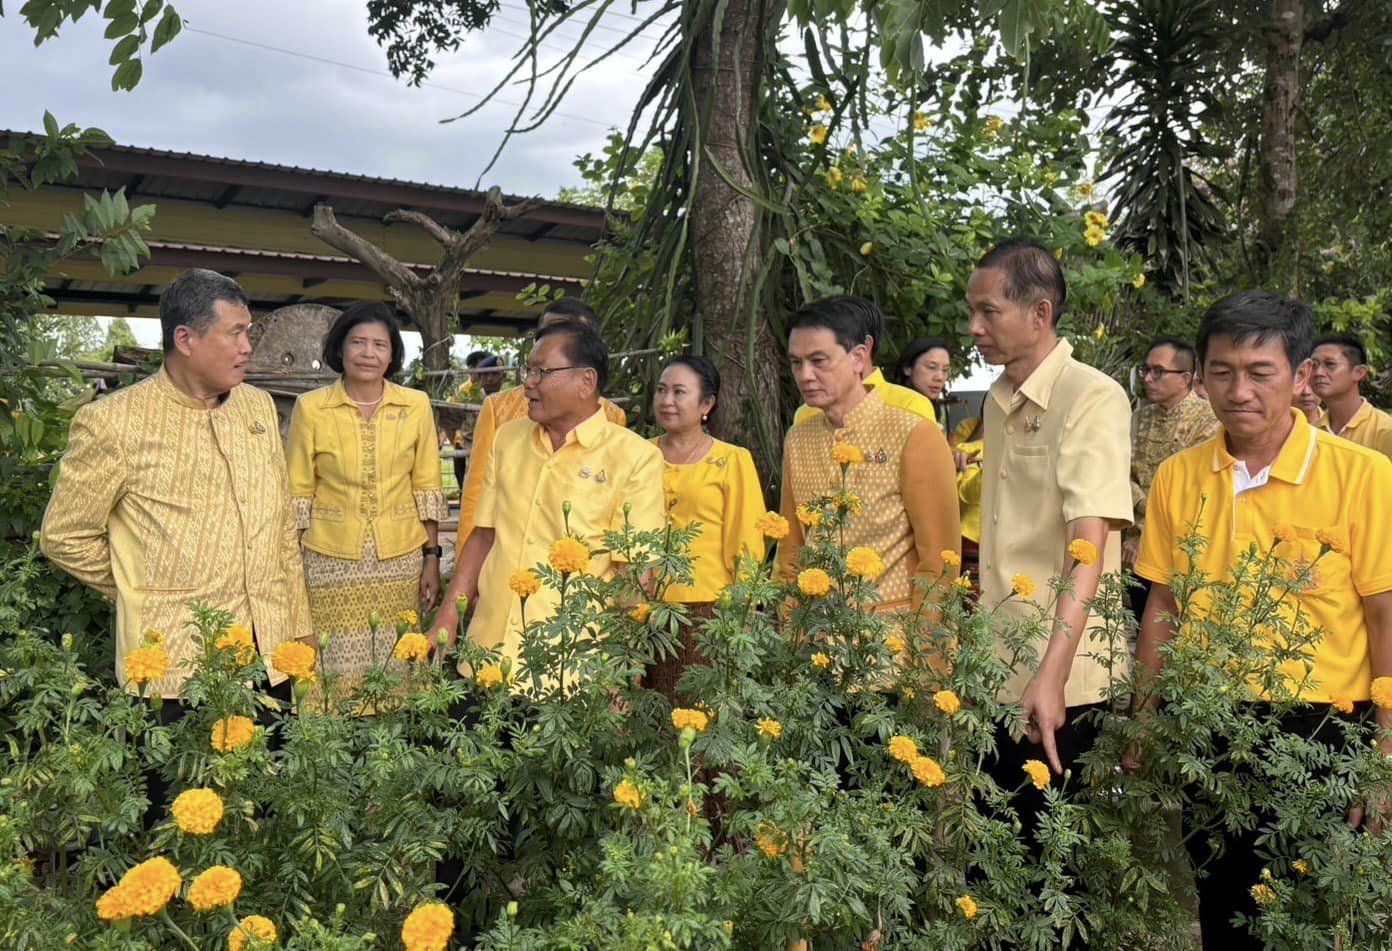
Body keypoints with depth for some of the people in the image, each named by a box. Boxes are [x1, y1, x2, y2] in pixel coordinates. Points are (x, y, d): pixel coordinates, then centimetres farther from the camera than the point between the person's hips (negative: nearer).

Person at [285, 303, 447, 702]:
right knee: (338, 675, 0)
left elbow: (427, 487, 7)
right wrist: (292, 567, 0)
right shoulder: (310, 407, 0)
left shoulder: (416, 405, 4)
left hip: (401, 560, 1)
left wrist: (432, 558, 4)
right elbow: (298, 492, 3)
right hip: (331, 560, -1)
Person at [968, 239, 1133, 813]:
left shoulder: (1094, 399, -13)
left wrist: (1051, 673, -30)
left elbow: (1088, 545, -23)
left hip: (1060, 680, -7)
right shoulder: (996, 401, 10)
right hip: (996, 665, 7)